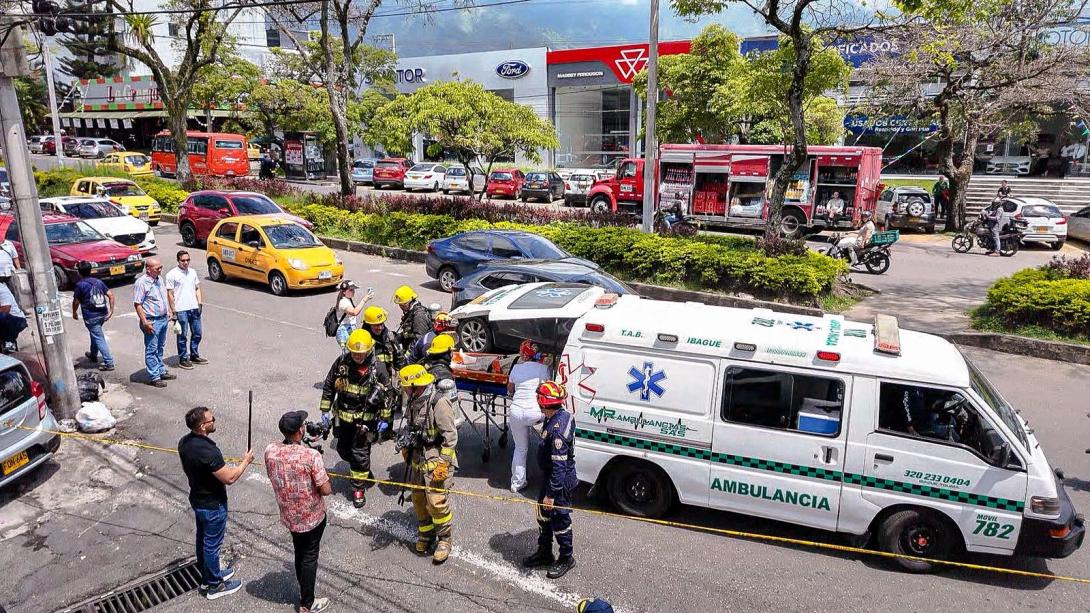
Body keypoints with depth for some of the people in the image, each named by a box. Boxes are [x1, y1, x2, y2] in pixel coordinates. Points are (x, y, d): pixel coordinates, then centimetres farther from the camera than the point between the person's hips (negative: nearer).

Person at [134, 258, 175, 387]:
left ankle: (161, 371, 30)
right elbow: (137, 304, -18)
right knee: (151, 350, 0)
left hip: (163, 319, 8)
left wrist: (169, 311, 16)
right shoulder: (141, 282, -17)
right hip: (152, 322, -8)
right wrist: (145, 322, -21)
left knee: (160, 348, 19)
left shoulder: (160, 279, 9)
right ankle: (154, 377, 5)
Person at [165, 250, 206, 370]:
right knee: (182, 336, 3)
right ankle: (183, 360, 14)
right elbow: (170, 294, -8)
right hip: (181, 310, -6)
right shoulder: (172, 274, -8)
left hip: (194, 308, 6)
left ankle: (194, 356, 28)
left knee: (197, 333, 13)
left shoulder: (193, 272, 10)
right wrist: (173, 311, -11)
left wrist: (200, 302, 3)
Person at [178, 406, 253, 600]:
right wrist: (245, 461, -14)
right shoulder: (208, 451, -35)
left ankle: (207, 575, 43)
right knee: (212, 544, 9)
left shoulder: (184, 442, -7)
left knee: (202, 539, 24)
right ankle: (214, 585, 26)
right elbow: (229, 478, -28)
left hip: (197, 499, 8)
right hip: (213, 506, -8)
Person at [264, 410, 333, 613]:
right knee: (309, 557, 13)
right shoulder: (311, 455, -29)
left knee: (299, 554, 25)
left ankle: (303, 591, 44)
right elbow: (326, 490, -24)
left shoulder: (270, 451, -13)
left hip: (288, 516, 5)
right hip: (312, 517, -5)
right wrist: (327, 480, -1)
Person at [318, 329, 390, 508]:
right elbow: (328, 387, 3)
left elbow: (387, 394, -6)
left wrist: (384, 419, -4)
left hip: (366, 419, -4)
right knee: (343, 449, 17)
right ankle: (363, 471, 45)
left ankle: (358, 487, 18)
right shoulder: (341, 363, -10)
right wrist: (325, 410, 4)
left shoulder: (378, 368, -15)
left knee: (360, 453, -1)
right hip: (343, 417, 4)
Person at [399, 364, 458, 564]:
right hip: (418, 459, 8)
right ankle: (425, 534, 33)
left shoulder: (439, 402, -22)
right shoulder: (414, 400, 5)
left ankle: (444, 540, 12)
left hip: (436, 459, -8)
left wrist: (443, 463, -19)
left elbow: (451, 436, -20)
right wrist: (406, 448, 23)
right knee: (418, 499, 14)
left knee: (436, 502, -6)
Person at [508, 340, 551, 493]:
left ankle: (517, 483, 21)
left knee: (520, 448, 15)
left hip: (516, 411, 4)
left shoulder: (516, 367, 9)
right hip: (534, 412, -4)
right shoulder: (543, 368, -1)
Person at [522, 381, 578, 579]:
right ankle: (544, 553, 39)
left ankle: (566, 559, 29)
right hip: (550, 476, 10)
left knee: (560, 520, 9)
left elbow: (559, 466, -30)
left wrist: (551, 494, -23)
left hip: (561, 482, -10)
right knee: (543, 514, 22)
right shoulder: (564, 416, -2)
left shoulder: (557, 430, -32)